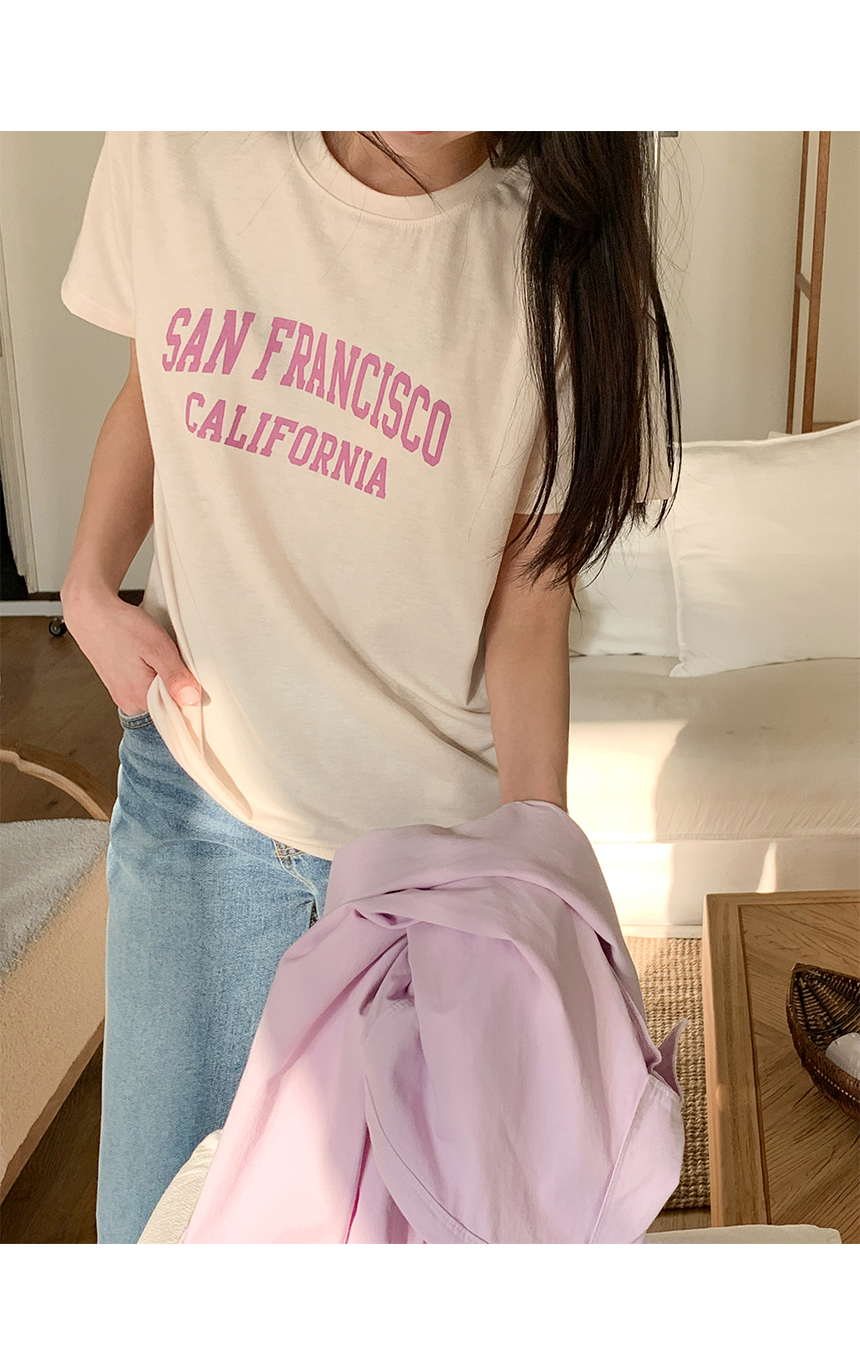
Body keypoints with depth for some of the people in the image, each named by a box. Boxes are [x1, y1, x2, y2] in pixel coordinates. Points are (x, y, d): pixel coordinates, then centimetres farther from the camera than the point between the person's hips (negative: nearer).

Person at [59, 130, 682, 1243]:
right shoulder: (175, 150, -8)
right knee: (157, 1213, 11)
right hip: (197, 782, 2)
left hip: (438, 819, -1)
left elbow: (528, 613, -10)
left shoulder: (563, 261, -15)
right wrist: (88, 586, -4)